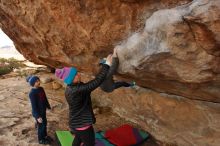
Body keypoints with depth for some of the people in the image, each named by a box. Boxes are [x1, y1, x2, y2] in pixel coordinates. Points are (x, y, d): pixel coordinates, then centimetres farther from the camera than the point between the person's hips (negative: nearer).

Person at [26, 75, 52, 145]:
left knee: (45, 123, 22)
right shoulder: (32, 93, -25)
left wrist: (48, 106, 18)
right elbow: (34, 106, -23)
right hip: (38, 112, -7)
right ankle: (41, 140, 31)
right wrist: (38, 116, -22)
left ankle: (45, 136, 44)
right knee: (41, 125, 9)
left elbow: (45, 99, 10)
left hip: (43, 110, 8)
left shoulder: (41, 89, -1)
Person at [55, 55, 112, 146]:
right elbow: (97, 81, -36)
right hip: (82, 123, -9)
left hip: (76, 121, 9)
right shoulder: (77, 90, -33)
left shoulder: (70, 88, -4)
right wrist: (107, 65, -29)